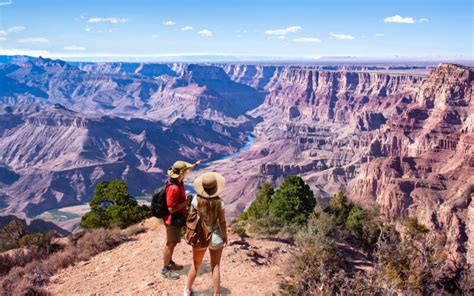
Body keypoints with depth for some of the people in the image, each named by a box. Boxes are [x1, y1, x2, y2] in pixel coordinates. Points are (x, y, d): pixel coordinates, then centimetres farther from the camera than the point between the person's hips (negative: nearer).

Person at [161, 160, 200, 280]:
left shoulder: (176, 179, -3)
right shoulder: (173, 188, -32)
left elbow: (185, 171, 23)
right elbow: (171, 209, -30)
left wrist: (194, 165, 20)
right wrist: (186, 202, -24)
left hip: (177, 218, 10)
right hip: (173, 219, -10)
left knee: (173, 242, 23)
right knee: (170, 244, 3)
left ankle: (170, 263, 40)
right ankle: (165, 270, 16)